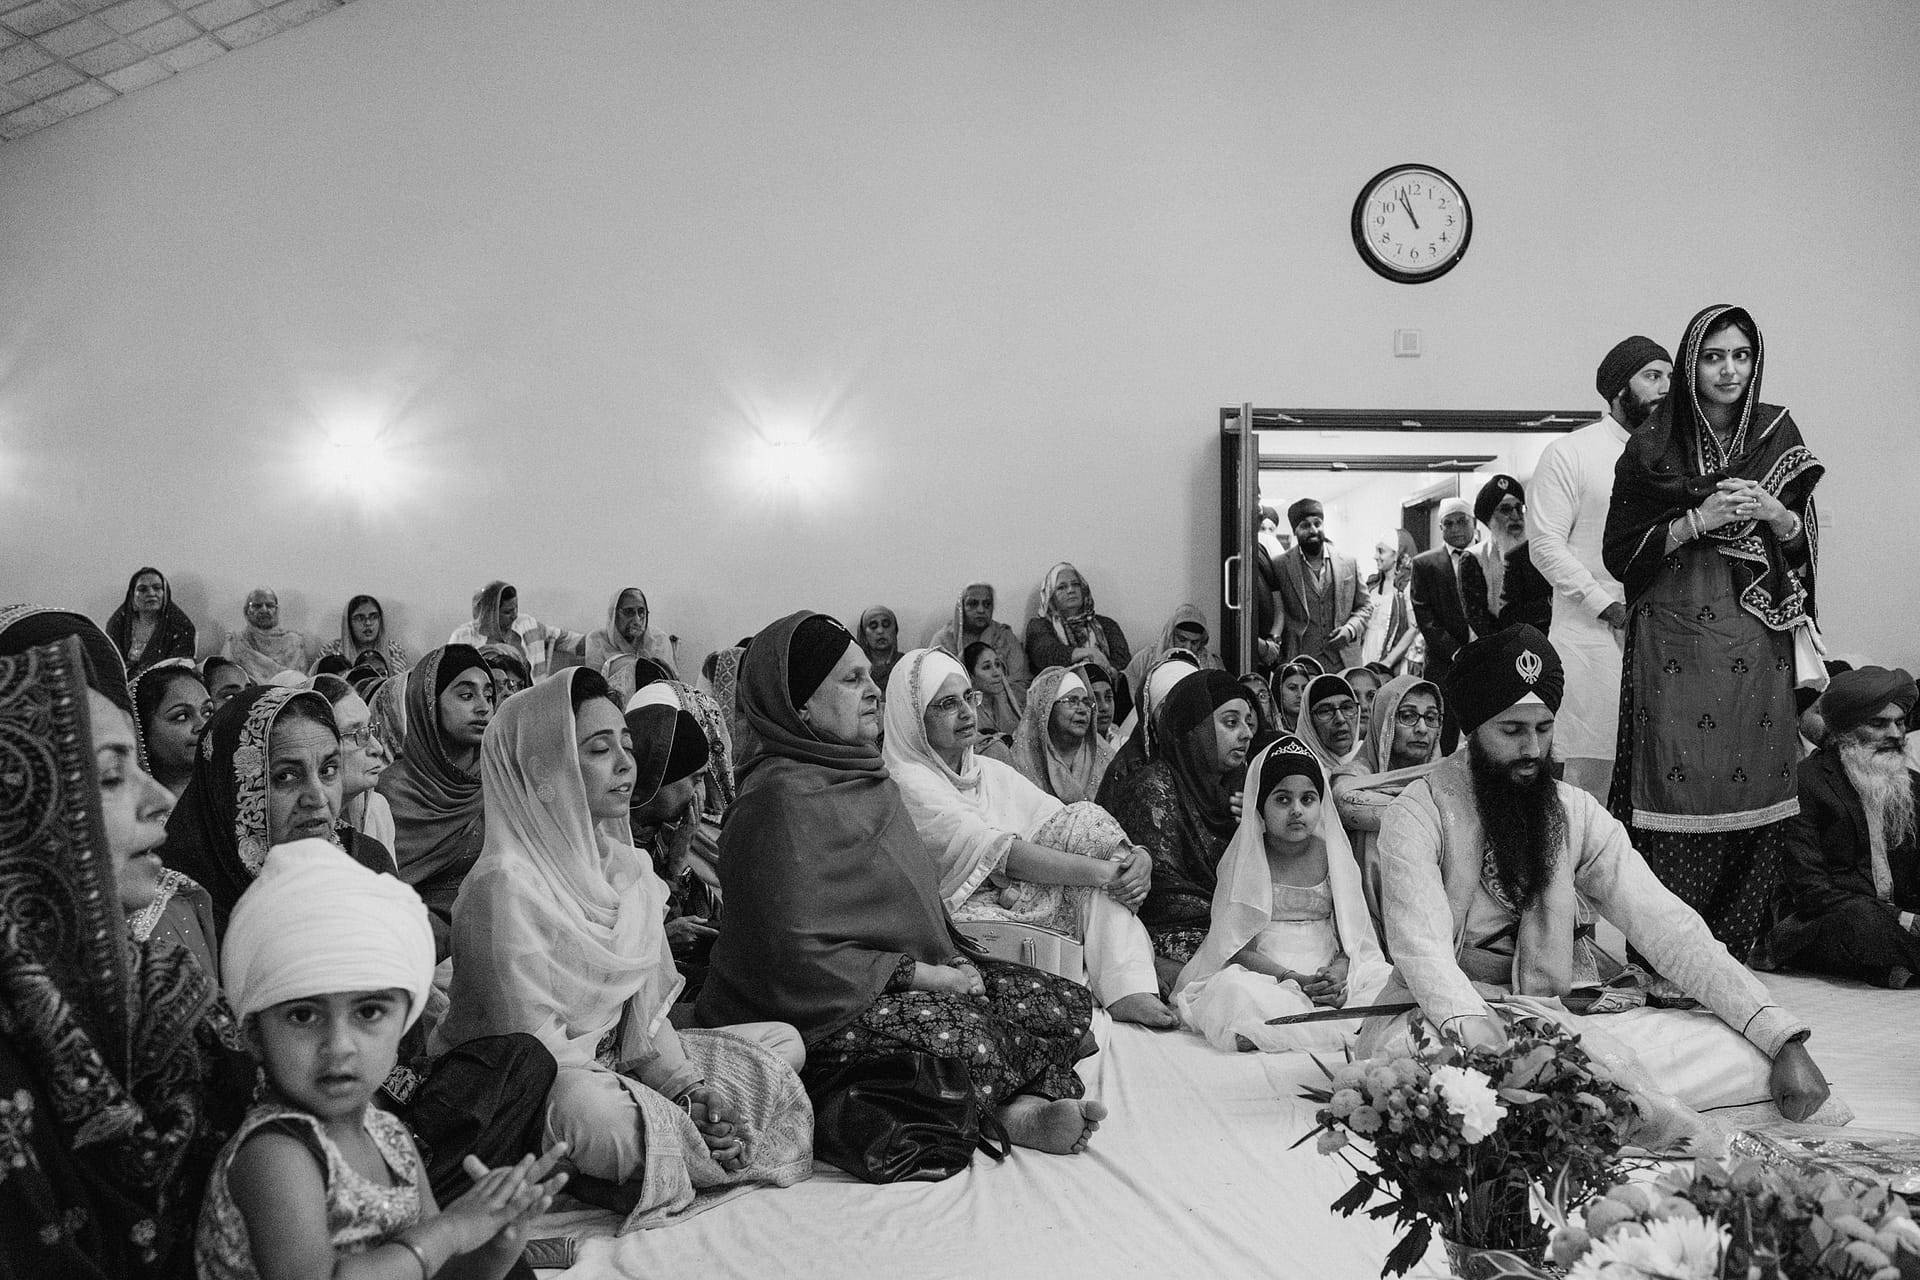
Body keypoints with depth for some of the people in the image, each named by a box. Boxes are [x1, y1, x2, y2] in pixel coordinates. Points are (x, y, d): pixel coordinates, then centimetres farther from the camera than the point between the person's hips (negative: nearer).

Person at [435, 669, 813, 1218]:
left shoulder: (629, 866, 5)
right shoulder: (506, 885, -21)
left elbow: (646, 1010, 7)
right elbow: (535, 1050, -22)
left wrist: (688, 1089, -11)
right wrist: (686, 1117, -23)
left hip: (619, 1064, 8)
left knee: (784, 1040, 8)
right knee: (589, 1108, -41)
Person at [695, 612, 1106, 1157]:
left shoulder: (862, 773, 14)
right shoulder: (778, 800, -18)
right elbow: (793, 955, -23)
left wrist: (948, 961, 1)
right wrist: (920, 976, -19)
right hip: (821, 1015, -10)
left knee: (1066, 1004, -3)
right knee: (966, 1038, -35)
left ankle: (1023, 1106, -24)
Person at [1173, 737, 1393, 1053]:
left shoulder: (1331, 853, 9)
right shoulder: (1245, 858, 0)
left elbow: (1351, 933, 6)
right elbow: (1238, 949, -6)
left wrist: (1339, 970, -17)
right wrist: (1296, 979, -21)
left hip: (1331, 974, 3)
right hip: (1262, 974, -3)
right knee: (1232, 990, -35)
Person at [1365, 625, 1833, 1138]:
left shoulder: (1578, 813, 6)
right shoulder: (1418, 813, -6)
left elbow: (1661, 923, -1)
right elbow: (1420, 943, -19)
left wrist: (1784, 1038, -12)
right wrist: (1475, 1030, -40)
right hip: (1451, 1013, -3)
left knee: (1749, 1052, -17)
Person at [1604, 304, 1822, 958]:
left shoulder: (1778, 437, 10)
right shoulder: (1653, 447, 1)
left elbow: (1808, 546, 14)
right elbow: (1621, 555, -2)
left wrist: (1777, 516, -7)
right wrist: (1699, 520, -12)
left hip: (1759, 650, 3)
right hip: (1677, 648, -3)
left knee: (1755, 787, -1)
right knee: (1681, 784, -7)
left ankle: (1737, 948, 10)